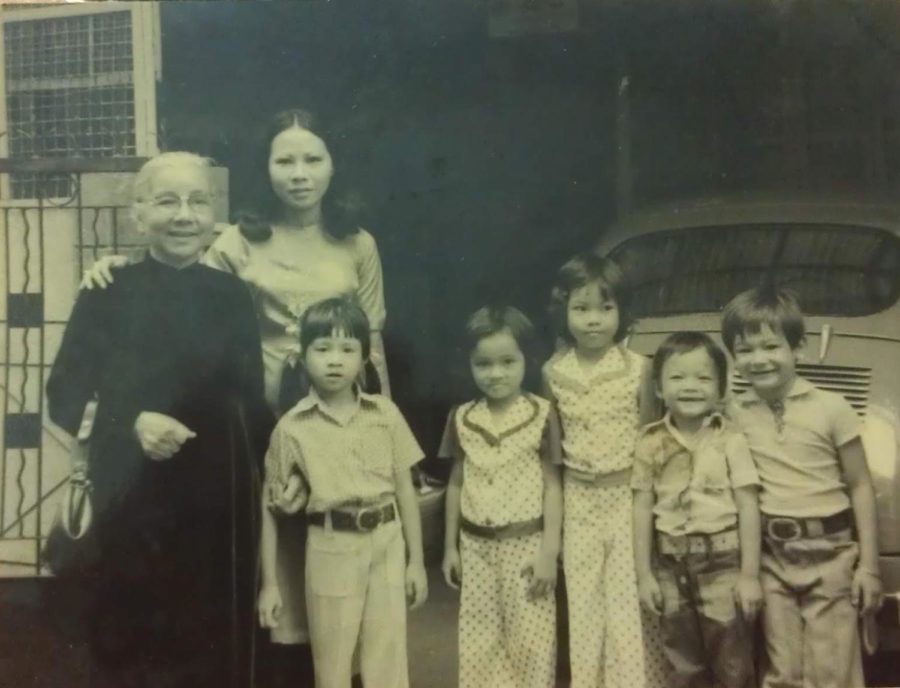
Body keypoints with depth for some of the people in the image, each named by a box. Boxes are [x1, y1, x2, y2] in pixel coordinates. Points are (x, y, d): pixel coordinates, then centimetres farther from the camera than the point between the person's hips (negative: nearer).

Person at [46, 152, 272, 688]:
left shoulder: (232, 295, 5)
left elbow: (253, 400, 7)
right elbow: (65, 397, -4)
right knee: (130, 643, 8)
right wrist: (132, 421, -19)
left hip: (222, 499, 2)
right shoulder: (107, 292, -2)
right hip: (132, 501, -2)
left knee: (218, 645, 8)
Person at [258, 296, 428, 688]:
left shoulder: (385, 414, 0)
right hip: (331, 551, -1)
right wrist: (270, 582, 1)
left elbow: (405, 489, 5)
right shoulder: (292, 428, -5)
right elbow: (270, 507, 0)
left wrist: (417, 561, 6)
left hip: (386, 544, 2)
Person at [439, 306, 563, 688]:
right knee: (478, 641, 12)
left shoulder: (542, 414, -9)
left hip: (526, 543, -3)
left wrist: (549, 550, -10)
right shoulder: (462, 419, 1)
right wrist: (450, 546, 9)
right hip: (476, 546, 3)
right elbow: (456, 484, 8)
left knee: (529, 641, 5)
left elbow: (552, 485, -7)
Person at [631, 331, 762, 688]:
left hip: (724, 563, -3)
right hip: (672, 566, 3)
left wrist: (750, 574, -10)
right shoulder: (650, 443, -2)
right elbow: (643, 509, 2)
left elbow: (748, 508, -8)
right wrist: (644, 574, 1)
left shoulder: (730, 439, -9)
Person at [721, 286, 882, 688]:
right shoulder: (734, 416, 0)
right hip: (770, 557, 2)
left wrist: (868, 565, -3)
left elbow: (860, 487, -2)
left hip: (830, 552, -2)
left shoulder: (832, 408, -7)